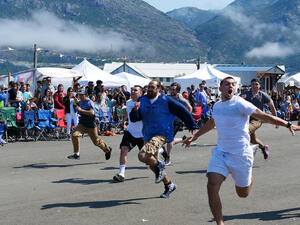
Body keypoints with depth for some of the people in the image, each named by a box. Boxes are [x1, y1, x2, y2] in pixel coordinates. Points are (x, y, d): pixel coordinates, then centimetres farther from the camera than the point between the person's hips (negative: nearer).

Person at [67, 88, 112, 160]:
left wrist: (81, 110, -37)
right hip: (82, 124, 5)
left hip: (91, 125, -5)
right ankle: (76, 154, -15)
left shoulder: (89, 102, -16)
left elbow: (92, 113, -33)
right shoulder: (79, 102, 6)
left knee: (96, 141, 8)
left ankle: (107, 149, 37)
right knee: (74, 134, -21)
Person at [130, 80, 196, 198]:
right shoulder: (142, 100, 6)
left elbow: (183, 111, -1)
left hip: (161, 135, -7)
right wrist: (135, 110, -18)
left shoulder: (166, 101, -9)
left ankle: (159, 164, 3)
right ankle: (169, 185, 32)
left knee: (143, 156, -28)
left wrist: (192, 126, 6)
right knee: (152, 165, 14)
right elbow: (134, 119, 3)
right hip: (148, 136, 7)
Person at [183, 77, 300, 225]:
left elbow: (264, 116, -15)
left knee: (243, 194, 8)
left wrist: (288, 124, -23)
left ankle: (249, 174, 42)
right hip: (220, 153, 4)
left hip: (240, 154, -4)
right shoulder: (216, 106, 7)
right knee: (212, 186, -16)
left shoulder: (240, 104, -12)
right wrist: (195, 136, 36)